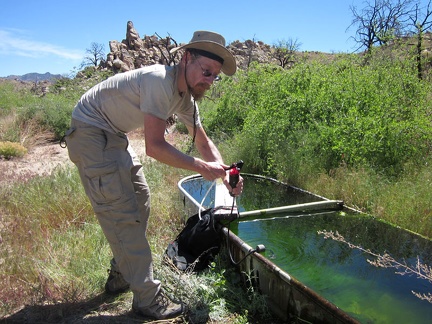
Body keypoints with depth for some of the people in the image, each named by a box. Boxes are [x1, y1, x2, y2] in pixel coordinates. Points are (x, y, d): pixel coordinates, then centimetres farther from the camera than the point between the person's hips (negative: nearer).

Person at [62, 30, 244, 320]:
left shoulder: (186, 96, 1)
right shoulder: (160, 81, -28)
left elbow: (204, 142, 6)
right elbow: (155, 146, -31)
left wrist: (225, 175, -8)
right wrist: (201, 167, -25)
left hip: (115, 137, 10)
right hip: (90, 133, -10)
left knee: (139, 202, 14)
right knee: (122, 213, -10)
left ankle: (121, 276, 29)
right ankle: (147, 298, 0)